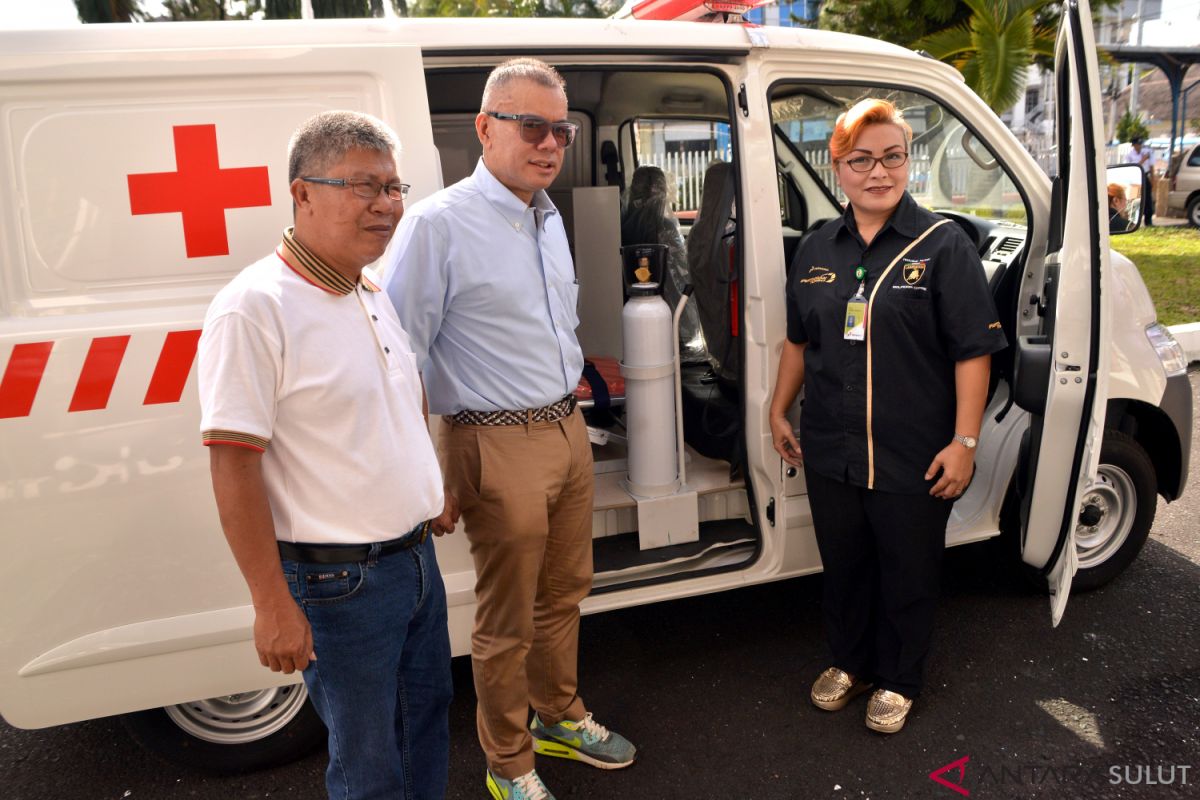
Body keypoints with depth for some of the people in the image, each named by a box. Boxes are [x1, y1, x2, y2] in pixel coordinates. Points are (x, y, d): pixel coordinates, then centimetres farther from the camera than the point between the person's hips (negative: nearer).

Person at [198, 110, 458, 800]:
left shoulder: (373, 292, 7)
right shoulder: (255, 308, -20)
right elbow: (233, 465, -21)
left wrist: (438, 487, 21)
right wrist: (274, 606, -20)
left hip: (416, 556, 8)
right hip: (338, 581, -8)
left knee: (428, 718, 24)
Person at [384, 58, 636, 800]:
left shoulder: (548, 217, 11)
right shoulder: (438, 224, -15)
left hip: (568, 431, 8)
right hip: (500, 446, -7)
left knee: (564, 594, 21)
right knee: (509, 621, 8)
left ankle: (560, 717, 44)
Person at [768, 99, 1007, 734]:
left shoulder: (942, 245, -8)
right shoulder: (817, 250, 7)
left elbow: (973, 351, -10)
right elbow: (798, 340, 16)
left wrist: (964, 441, -14)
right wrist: (779, 411, 15)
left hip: (913, 459, -4)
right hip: (830, 450, 4)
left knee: (907, 574, 13)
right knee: (843, 566, 19)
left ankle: (897, 680, 35)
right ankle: (850, 662, 42)